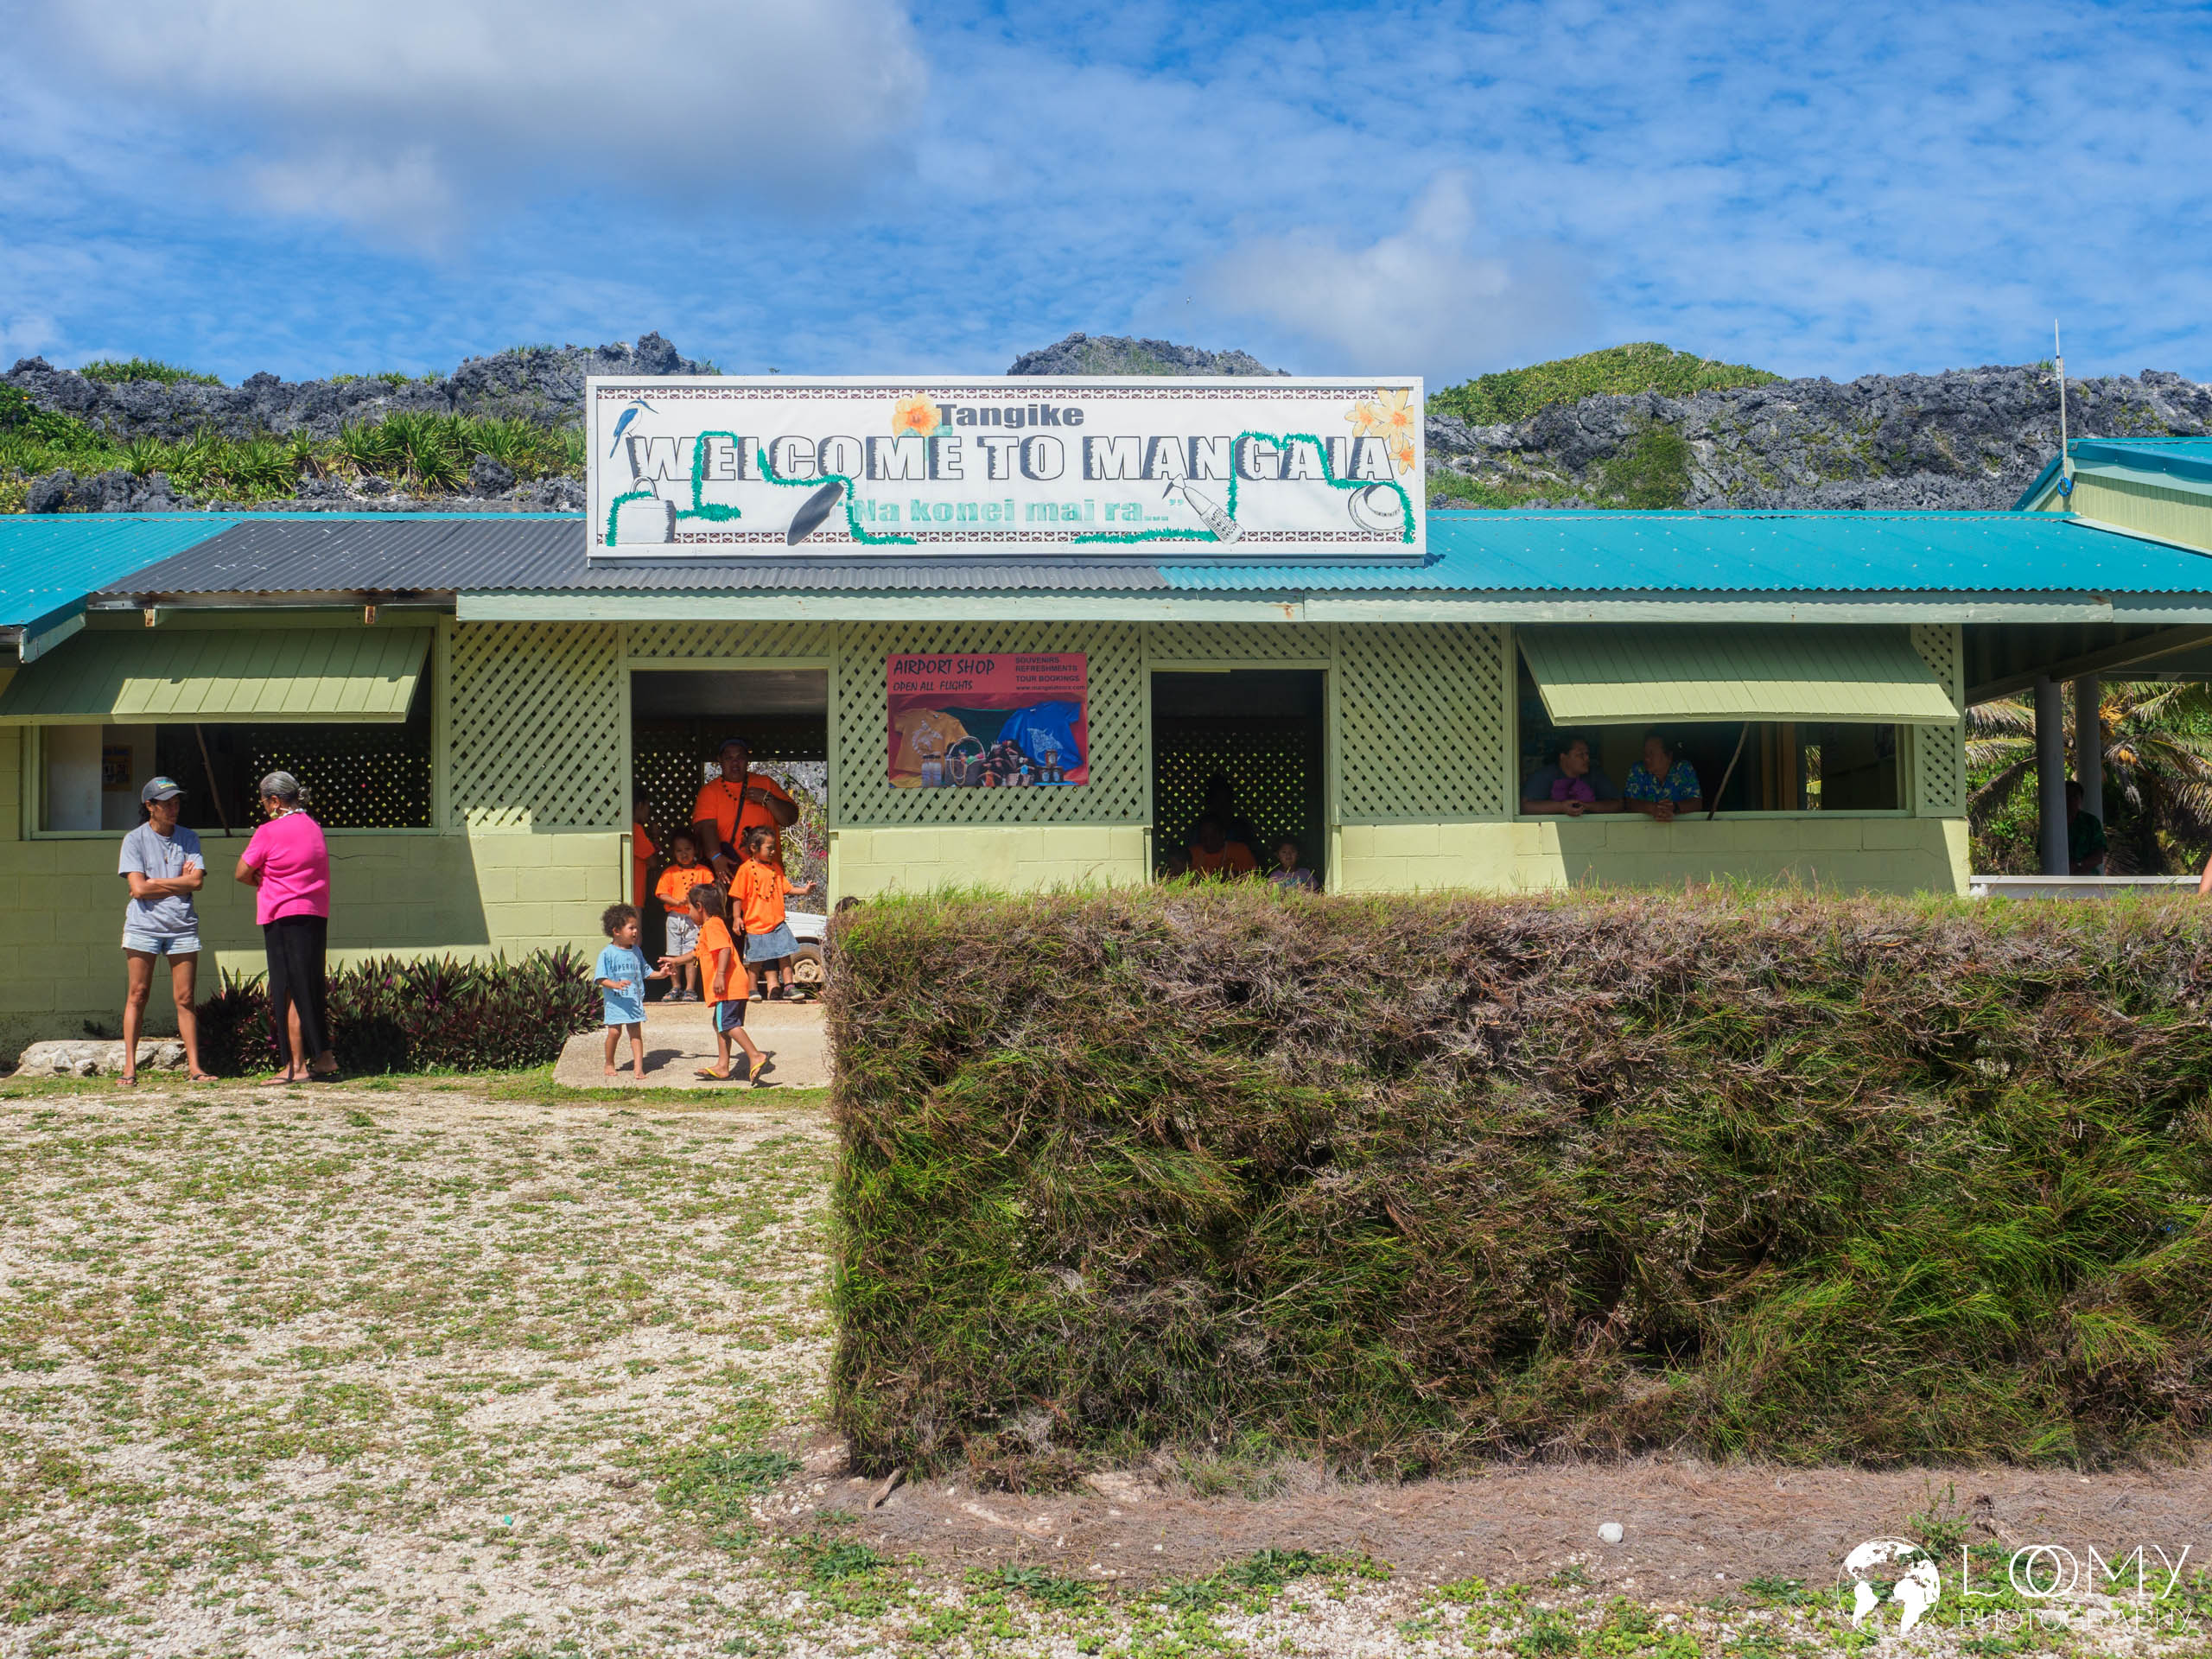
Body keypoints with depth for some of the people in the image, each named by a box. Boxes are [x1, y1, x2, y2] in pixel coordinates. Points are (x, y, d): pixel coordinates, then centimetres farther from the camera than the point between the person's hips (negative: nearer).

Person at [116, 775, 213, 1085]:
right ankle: (129, 1068, 2)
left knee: (185, 998, 1)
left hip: (182, 926, 2)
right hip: (143, 924, -2)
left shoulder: (188, 838, 10)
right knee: (137, 994, -2)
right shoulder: (135, 839, 2)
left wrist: (154, 883, -6)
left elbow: (196, 881, -3)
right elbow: (138, 888, -8)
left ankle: (194, 1067, 3)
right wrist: (180, 881, -2)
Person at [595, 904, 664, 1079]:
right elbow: (601, 978, -11)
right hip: (615, 1001, -4)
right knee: (614, 1032, -3)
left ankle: (638, 1068, 1)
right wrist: (616, 984, -27)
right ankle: (609, 1063, 19)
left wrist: (660, 974, 6)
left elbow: (644, 972, 20)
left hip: (634, 1000, 4)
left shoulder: (636, 952, 9)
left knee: (636, 1033, 0)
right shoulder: (607, 954, -7)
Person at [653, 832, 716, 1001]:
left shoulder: (704, 872, 6)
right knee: (674, 955, 5)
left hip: (695, 919, -2)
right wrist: (678, 902, -13)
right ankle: (676, 988, 16)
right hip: (675, 917, 2)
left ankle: (690, 989, 0)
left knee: (691, 955, -6)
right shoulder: (669, 872, 8)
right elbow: (661, 894, 2)